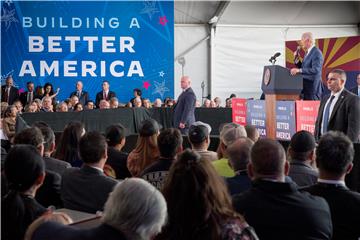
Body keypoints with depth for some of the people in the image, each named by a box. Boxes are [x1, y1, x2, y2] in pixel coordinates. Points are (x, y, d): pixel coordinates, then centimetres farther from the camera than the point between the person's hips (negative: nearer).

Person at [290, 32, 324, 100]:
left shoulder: (316, 52, -12)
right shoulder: (308, 53, 17)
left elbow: (315, 70, -24)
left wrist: (299, 70, -29)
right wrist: (297, 59, 5)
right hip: (306, 88, 9)